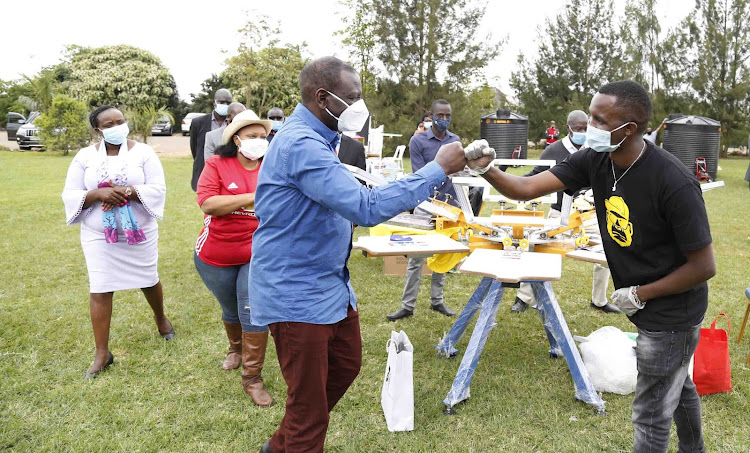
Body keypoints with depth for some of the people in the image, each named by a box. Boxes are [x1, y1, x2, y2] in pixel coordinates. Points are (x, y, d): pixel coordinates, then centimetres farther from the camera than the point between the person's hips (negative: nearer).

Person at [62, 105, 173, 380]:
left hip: (139, 232, 0)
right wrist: (99, 193, -21)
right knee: (99, 290, 0)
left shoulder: (143, 152, -4)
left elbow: (158, 189, -11)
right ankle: (102, 353, 12)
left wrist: (128, 191, -26)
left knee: (149, 280, 16)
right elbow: (70, 195, -3)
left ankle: (161, 319, 46)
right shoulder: (85, 156, 0)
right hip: (99, 235, 1)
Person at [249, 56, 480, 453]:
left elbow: (351, 199, 23)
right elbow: (366, 208, -32)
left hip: (330, 286, 11)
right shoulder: (300, 144, -25)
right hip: (296, 295, -10)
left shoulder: (315, 138, 10)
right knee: (309, 404, 3)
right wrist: (438, 169, -25)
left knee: (345, 366, 23)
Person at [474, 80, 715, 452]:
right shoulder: (595, 160, -10)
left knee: (651, 413, 5)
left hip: (671, 316, -7)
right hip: (647, 309, 8)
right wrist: (487, 170, -29)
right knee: (677, 386, 30)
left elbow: (704, 266, -22)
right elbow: (527, 188, -13)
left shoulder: (674, 183, -30)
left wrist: (639, 294, -17)